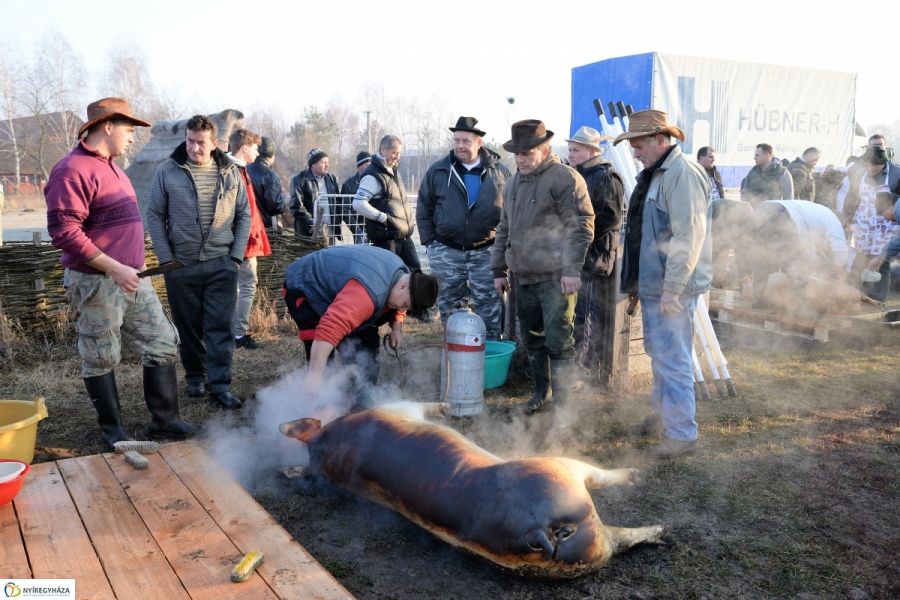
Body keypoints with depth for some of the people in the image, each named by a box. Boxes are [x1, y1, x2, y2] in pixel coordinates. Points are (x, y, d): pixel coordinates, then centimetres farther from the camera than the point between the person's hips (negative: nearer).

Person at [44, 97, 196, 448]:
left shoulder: (110, 166, 15)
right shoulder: (73, 169, -14)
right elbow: (63, 231, -21)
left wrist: (131, 265, 18)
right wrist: (114, 268, -22)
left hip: (131, 278, 9)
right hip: (96, 283, -9)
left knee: (162, 344, 9)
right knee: (101, 360, 6)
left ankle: (165, 419, 18)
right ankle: (112, 431, 21)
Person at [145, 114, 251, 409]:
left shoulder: (230, 172, 4)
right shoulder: (167, 171, -1)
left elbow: (243, 215, 7)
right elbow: (154, 215, 2)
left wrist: (236, 255, -1)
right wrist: (165, 259, -5)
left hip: (221, 264, 0)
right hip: (181, 264, 0)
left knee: (220, 327, 0)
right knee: (189, 326, 11)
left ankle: (220, 384, 5)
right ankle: (195, 376, 27)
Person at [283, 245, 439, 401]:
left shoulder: (402, 272, -10)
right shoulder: (370, 292, -43)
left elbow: (395, 306, 12)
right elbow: (331, 327, -54)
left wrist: (397, 328, -8)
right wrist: (314, 374, -58)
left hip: (333, 284, 9)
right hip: (304, 286, -9)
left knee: (366, 342, 7)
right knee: (319, 356, -22)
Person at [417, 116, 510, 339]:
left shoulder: (499, 171, 1)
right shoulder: (438, 171, 2)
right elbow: (423, 209, 8)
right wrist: (430, 242, 2)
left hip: (486, 252, -1)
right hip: (447, 252, 1)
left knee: (489, 307, 5)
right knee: (450, 306, 10)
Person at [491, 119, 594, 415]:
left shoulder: (565, 178, -8)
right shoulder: (513, 183, 16)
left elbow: (581, 226, -12)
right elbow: (504, 229, 22)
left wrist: (572, 269, -18)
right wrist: (499, 269, 19)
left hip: (556, 278, -7)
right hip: (523, 277, 7)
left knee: (558, 340, -5)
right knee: (532, 338, 14)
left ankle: (562, 400, 7)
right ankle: (541, 390, 30)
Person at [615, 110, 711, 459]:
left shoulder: (683, 174, -16)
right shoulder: (652, 174, 16)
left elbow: (688, 238, -22)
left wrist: (672, 290, -23)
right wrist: (637, 281, 20)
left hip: (672, 288, -10)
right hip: (651, 285, 10)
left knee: (672, 359, -6)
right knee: (658, 354, 19)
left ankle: (681, 433, 4)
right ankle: (664, 413, 35)